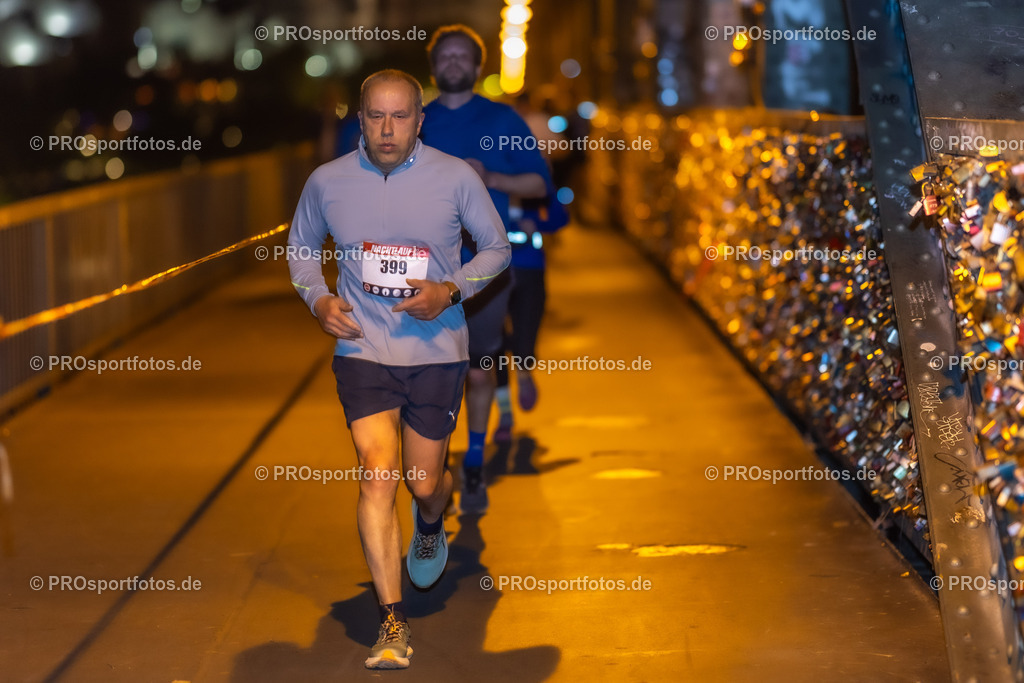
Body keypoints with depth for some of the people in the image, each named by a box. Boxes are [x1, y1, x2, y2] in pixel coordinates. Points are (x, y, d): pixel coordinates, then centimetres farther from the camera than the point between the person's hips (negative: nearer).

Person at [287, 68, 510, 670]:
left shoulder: (457, 178, -7)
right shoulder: (327, 182, -2)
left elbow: (497, 247, 5)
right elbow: (301, 247, 15)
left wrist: (451, 291, -12)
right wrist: (317, 298, -4)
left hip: (437, 349, 0)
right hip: (363, 349, 0)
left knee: (424, 482, 10)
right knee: (378, 473, -15)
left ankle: (431, 524, 50)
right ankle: (393, 621, -7)